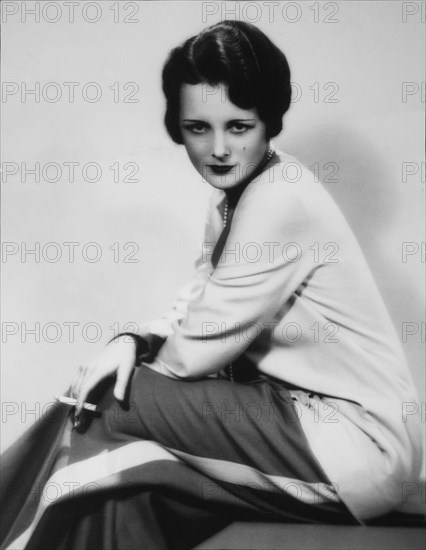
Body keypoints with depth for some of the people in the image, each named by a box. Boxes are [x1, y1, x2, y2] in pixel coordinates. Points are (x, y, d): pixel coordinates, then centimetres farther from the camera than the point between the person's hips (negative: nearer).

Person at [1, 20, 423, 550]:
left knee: (108, 407, -12)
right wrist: (132, 340, -11)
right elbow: (198, 306, 8)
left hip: (356, 441, -8)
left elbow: (195, 352, -18)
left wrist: (140, 354, 1)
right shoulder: (231, 196, 8)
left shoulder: (281, 202, -21)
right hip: (298, 405, 8)